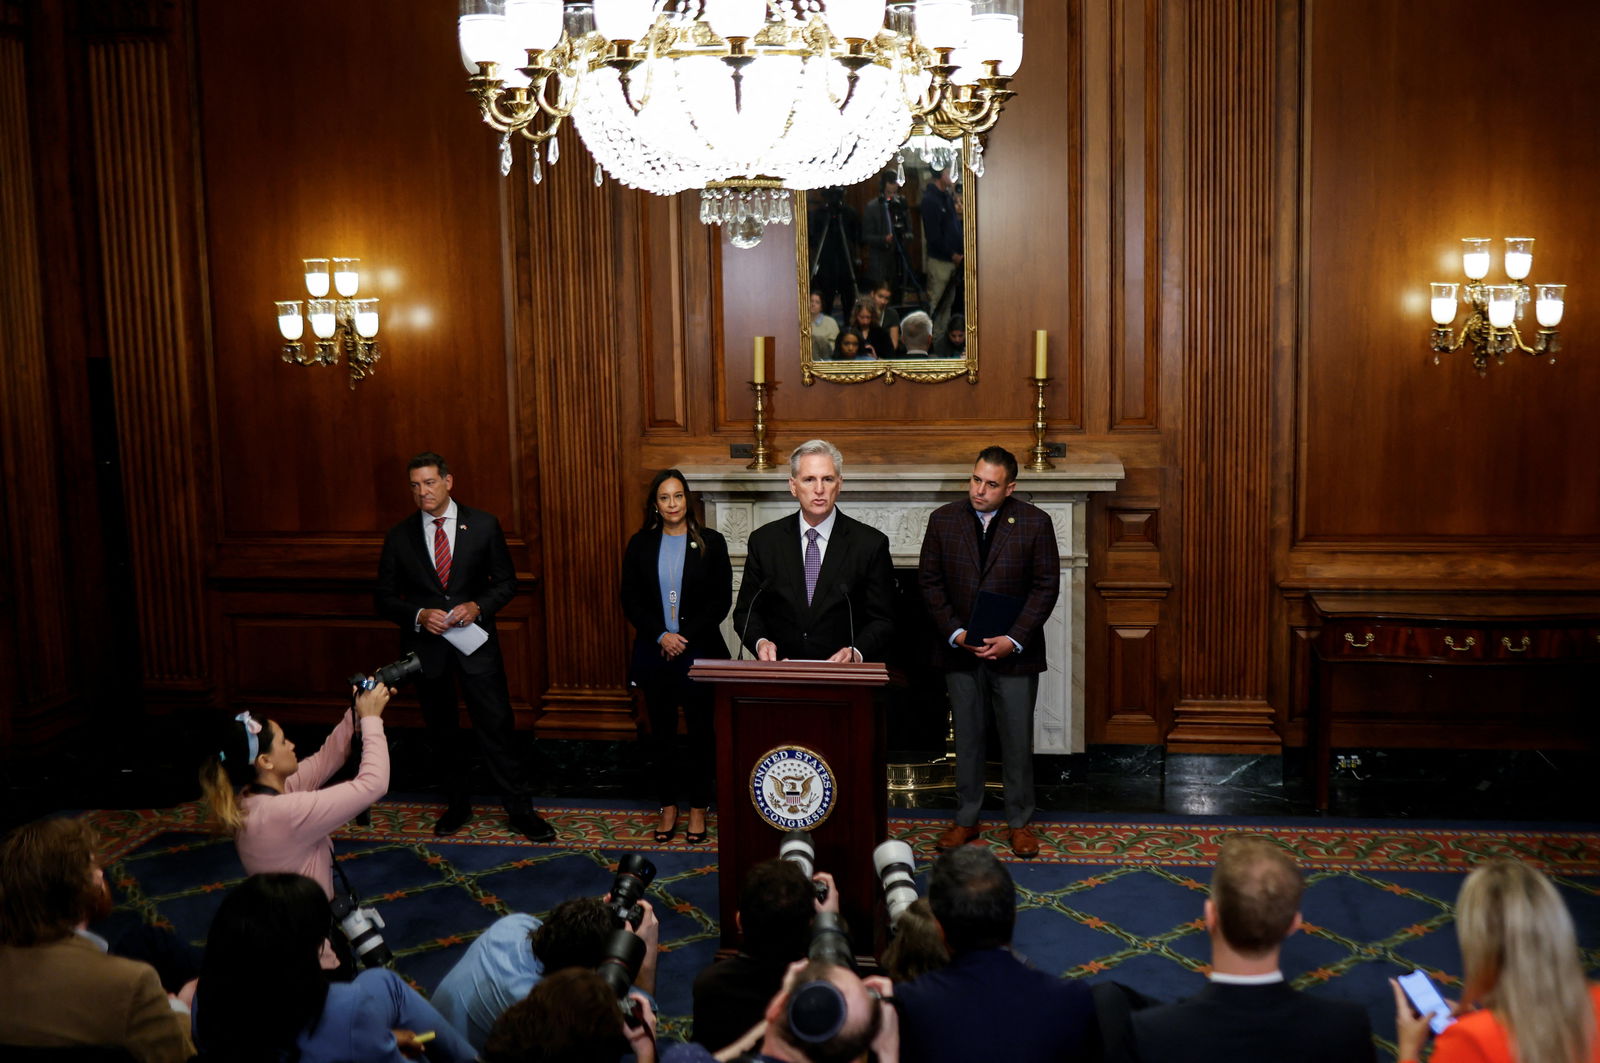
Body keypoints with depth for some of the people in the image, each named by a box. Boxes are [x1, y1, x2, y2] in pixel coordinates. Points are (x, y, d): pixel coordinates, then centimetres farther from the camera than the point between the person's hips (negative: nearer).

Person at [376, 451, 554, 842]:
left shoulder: (483, 525, -2)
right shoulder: (399, 537, 1)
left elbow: (506, 581, 3)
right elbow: (386, 598, 4)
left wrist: (478, 606, -16)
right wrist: (419, 615, -15)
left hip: (476, 640, -2)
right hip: (426, 646, 2)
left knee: (497, 727, -1)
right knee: (442, 732, 15)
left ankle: (520, 810, 10)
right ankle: (458, 805, 32)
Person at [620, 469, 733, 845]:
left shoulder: (710, 543, -1)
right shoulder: (640, 545, 4)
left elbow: (721, 599, -4)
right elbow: (630, 600, 3)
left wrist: (685, 637, -12)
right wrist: (661, 635, -10)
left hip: (699, 650, -2)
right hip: (653, 651, 2)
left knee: (701, 730, 3)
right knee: (661, 730, 8)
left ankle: (698, 807, 15)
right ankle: (668, 806, 20)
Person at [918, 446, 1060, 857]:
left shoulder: (1035, 523, -5)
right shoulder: (943, 520, 1)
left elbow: (1046, 586, -5)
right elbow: (929, 580, 3)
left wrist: (1014, 640, -13)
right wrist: (955, 633, -9)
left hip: (1014, 651, -2)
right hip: (960, 651, 2)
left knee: (1018, 741, 6)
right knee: (966, 738, 11)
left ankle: (1020, 822, 20)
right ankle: (966, 819, 23)